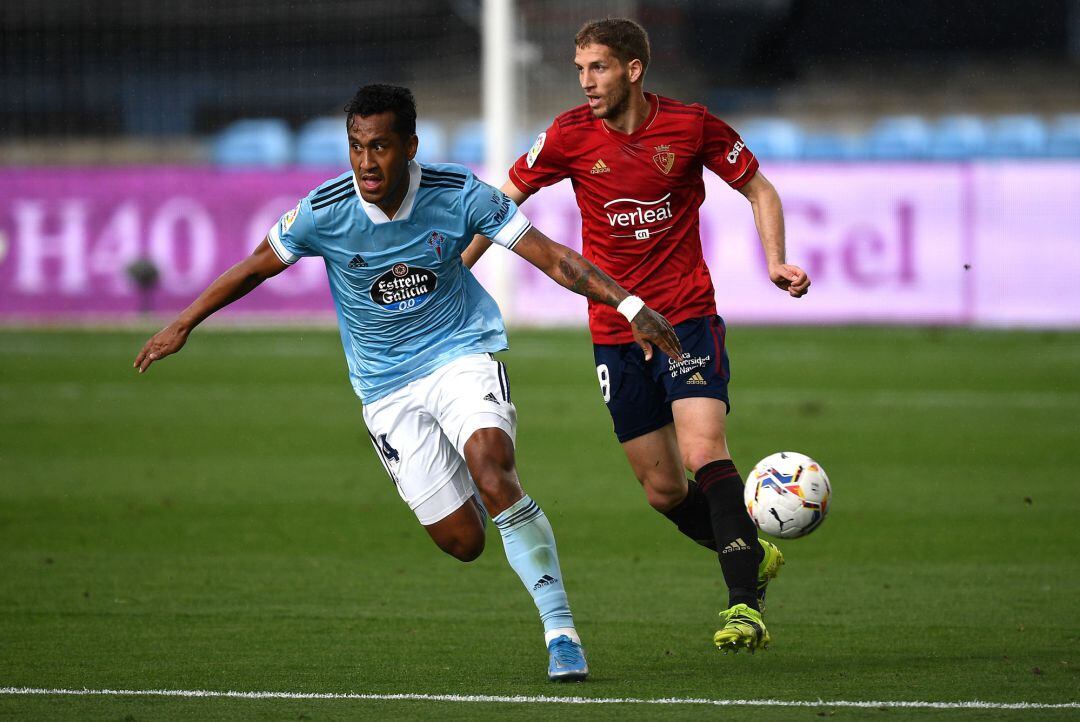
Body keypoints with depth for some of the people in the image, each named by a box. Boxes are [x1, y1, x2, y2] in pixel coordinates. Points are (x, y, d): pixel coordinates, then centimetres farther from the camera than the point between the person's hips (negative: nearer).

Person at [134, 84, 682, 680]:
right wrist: (182, 326, 7)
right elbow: (255, 268, 2)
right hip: (387, 388, 1)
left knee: (492, 475, -30)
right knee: (461, 541, -4)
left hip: (462, 355, -1)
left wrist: (631, 306, -19)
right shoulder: (325, 212, -15)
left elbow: (551, 257, -11)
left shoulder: (457, 195, -16)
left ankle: (560, 629, -21)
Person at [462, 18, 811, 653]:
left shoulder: (691, 126, -6)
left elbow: (758, 188, 7)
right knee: (663, 489, 4)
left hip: (687, 318, -3)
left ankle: (745, 606, -23)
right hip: (615, 333, 3)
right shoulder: (570, 136, -3)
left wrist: (776, 262, -8)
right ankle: (752, 557, 30)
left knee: (704, 451, -23)